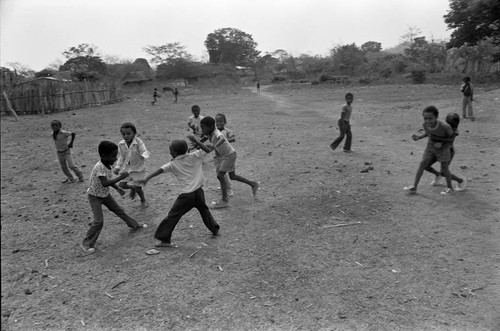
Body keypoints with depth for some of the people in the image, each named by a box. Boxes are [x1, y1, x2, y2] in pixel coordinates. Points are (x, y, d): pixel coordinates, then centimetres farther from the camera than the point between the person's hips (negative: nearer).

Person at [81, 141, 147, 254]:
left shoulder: (107, 165, -6)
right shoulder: (99, 167, -32)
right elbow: (104, 183, -43)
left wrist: (118, 188, 2)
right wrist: (120, 177, -41)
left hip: (105, 194, 8)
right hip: (95, 196, -8)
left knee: (119, 210, 19)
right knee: (99, 221, -12)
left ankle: (134, 224, 37)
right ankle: (86, 244, 2)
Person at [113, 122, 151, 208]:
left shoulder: (138, 142, -20)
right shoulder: (121, 144, -6)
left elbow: (145, 152, -31)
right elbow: (121, 157, 4)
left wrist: (143, 156, -54)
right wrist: (117, 167, -4)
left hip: (138, 167, -4)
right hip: (126, 167, 4)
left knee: (138, 187, -3)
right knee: (122, 185, 0)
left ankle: (143, 200, 29)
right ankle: (133, 188, 37)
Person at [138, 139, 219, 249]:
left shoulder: (173, 164, -2)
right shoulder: (194, 156, 2)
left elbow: (160, 170, -15)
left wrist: (147, 179, -20)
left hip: (186, 194, -4)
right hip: (198, 191, 4)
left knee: (173, 215, 5)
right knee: (204, 210, 27)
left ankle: (165, 239, 6)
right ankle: (215, 229, 37)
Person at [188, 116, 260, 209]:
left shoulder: (217, 134, -30)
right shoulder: (209, 134, -4)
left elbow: (222, 139, -54)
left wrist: (215, 146, -72)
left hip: (230, 155, -10)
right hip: (225, 155, 10)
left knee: (220, 175, -12)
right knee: (232, 176, 19)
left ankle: (224, 200, -5)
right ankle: (254, 184, 32)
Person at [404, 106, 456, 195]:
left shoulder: (444, 126, -34)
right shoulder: (425, 124, -21)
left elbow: (452, 136, -14)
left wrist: (441, 143, -21)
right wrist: (419, 137, -11)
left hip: (443, 148, -4)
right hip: (430, 146, 4)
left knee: (444, 168, 1)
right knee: (422, 164, 1)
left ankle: (450, 188, 24)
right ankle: (414, 187, 8)